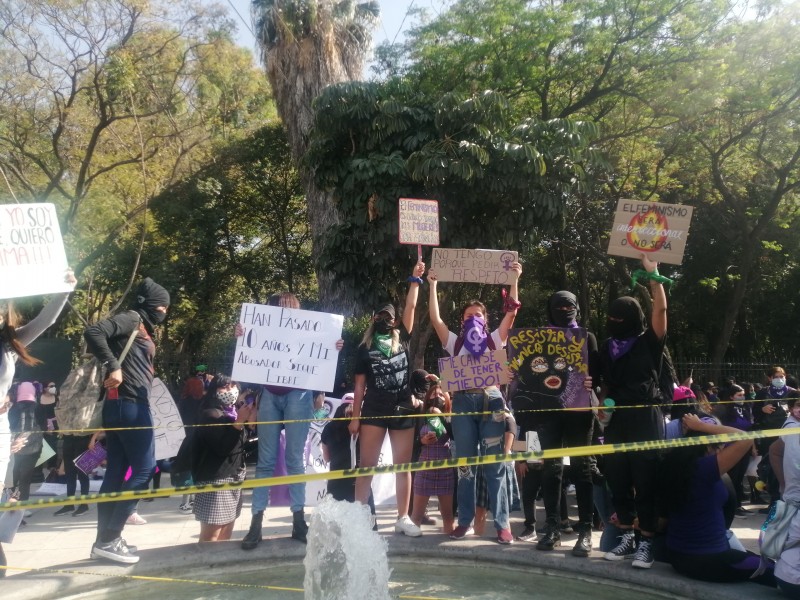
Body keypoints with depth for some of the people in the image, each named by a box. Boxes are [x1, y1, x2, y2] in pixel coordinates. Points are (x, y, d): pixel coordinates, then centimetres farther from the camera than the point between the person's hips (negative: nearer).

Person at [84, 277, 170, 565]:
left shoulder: (143, 329, 22)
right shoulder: (132, 319, -5)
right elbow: (93, 332, -20)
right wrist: (113, 366, -22)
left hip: (123, 405, 9)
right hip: (129, 404, -9)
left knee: (116, 472, 10)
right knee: (144, 468, -6)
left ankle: (105, 539, 15)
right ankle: (109, 538, -3)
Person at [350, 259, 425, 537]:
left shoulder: (402, 339, 8)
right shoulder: (364, 348, 6)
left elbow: (411, 307, 0)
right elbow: (360, 384, 5)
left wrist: (415, 279, -1)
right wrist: (355, 416, 2)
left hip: (403, 410, 1)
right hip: (374, 410, -1)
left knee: (403, 465, 5)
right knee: (367, 464, -1)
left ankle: (403, 518, 11)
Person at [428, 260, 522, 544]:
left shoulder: (494, 340, 15)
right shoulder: (455, 343, 16)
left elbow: (511, 311, 8)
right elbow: (435, 318, 7)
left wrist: (514, 280, 7)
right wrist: (433, 285, 8)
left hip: (491, 400, -1)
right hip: (463, 402, 1)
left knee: (495, 464, -2)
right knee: (464, 464, 4)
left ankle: (502, 524, 1)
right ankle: (465, 521, 10)